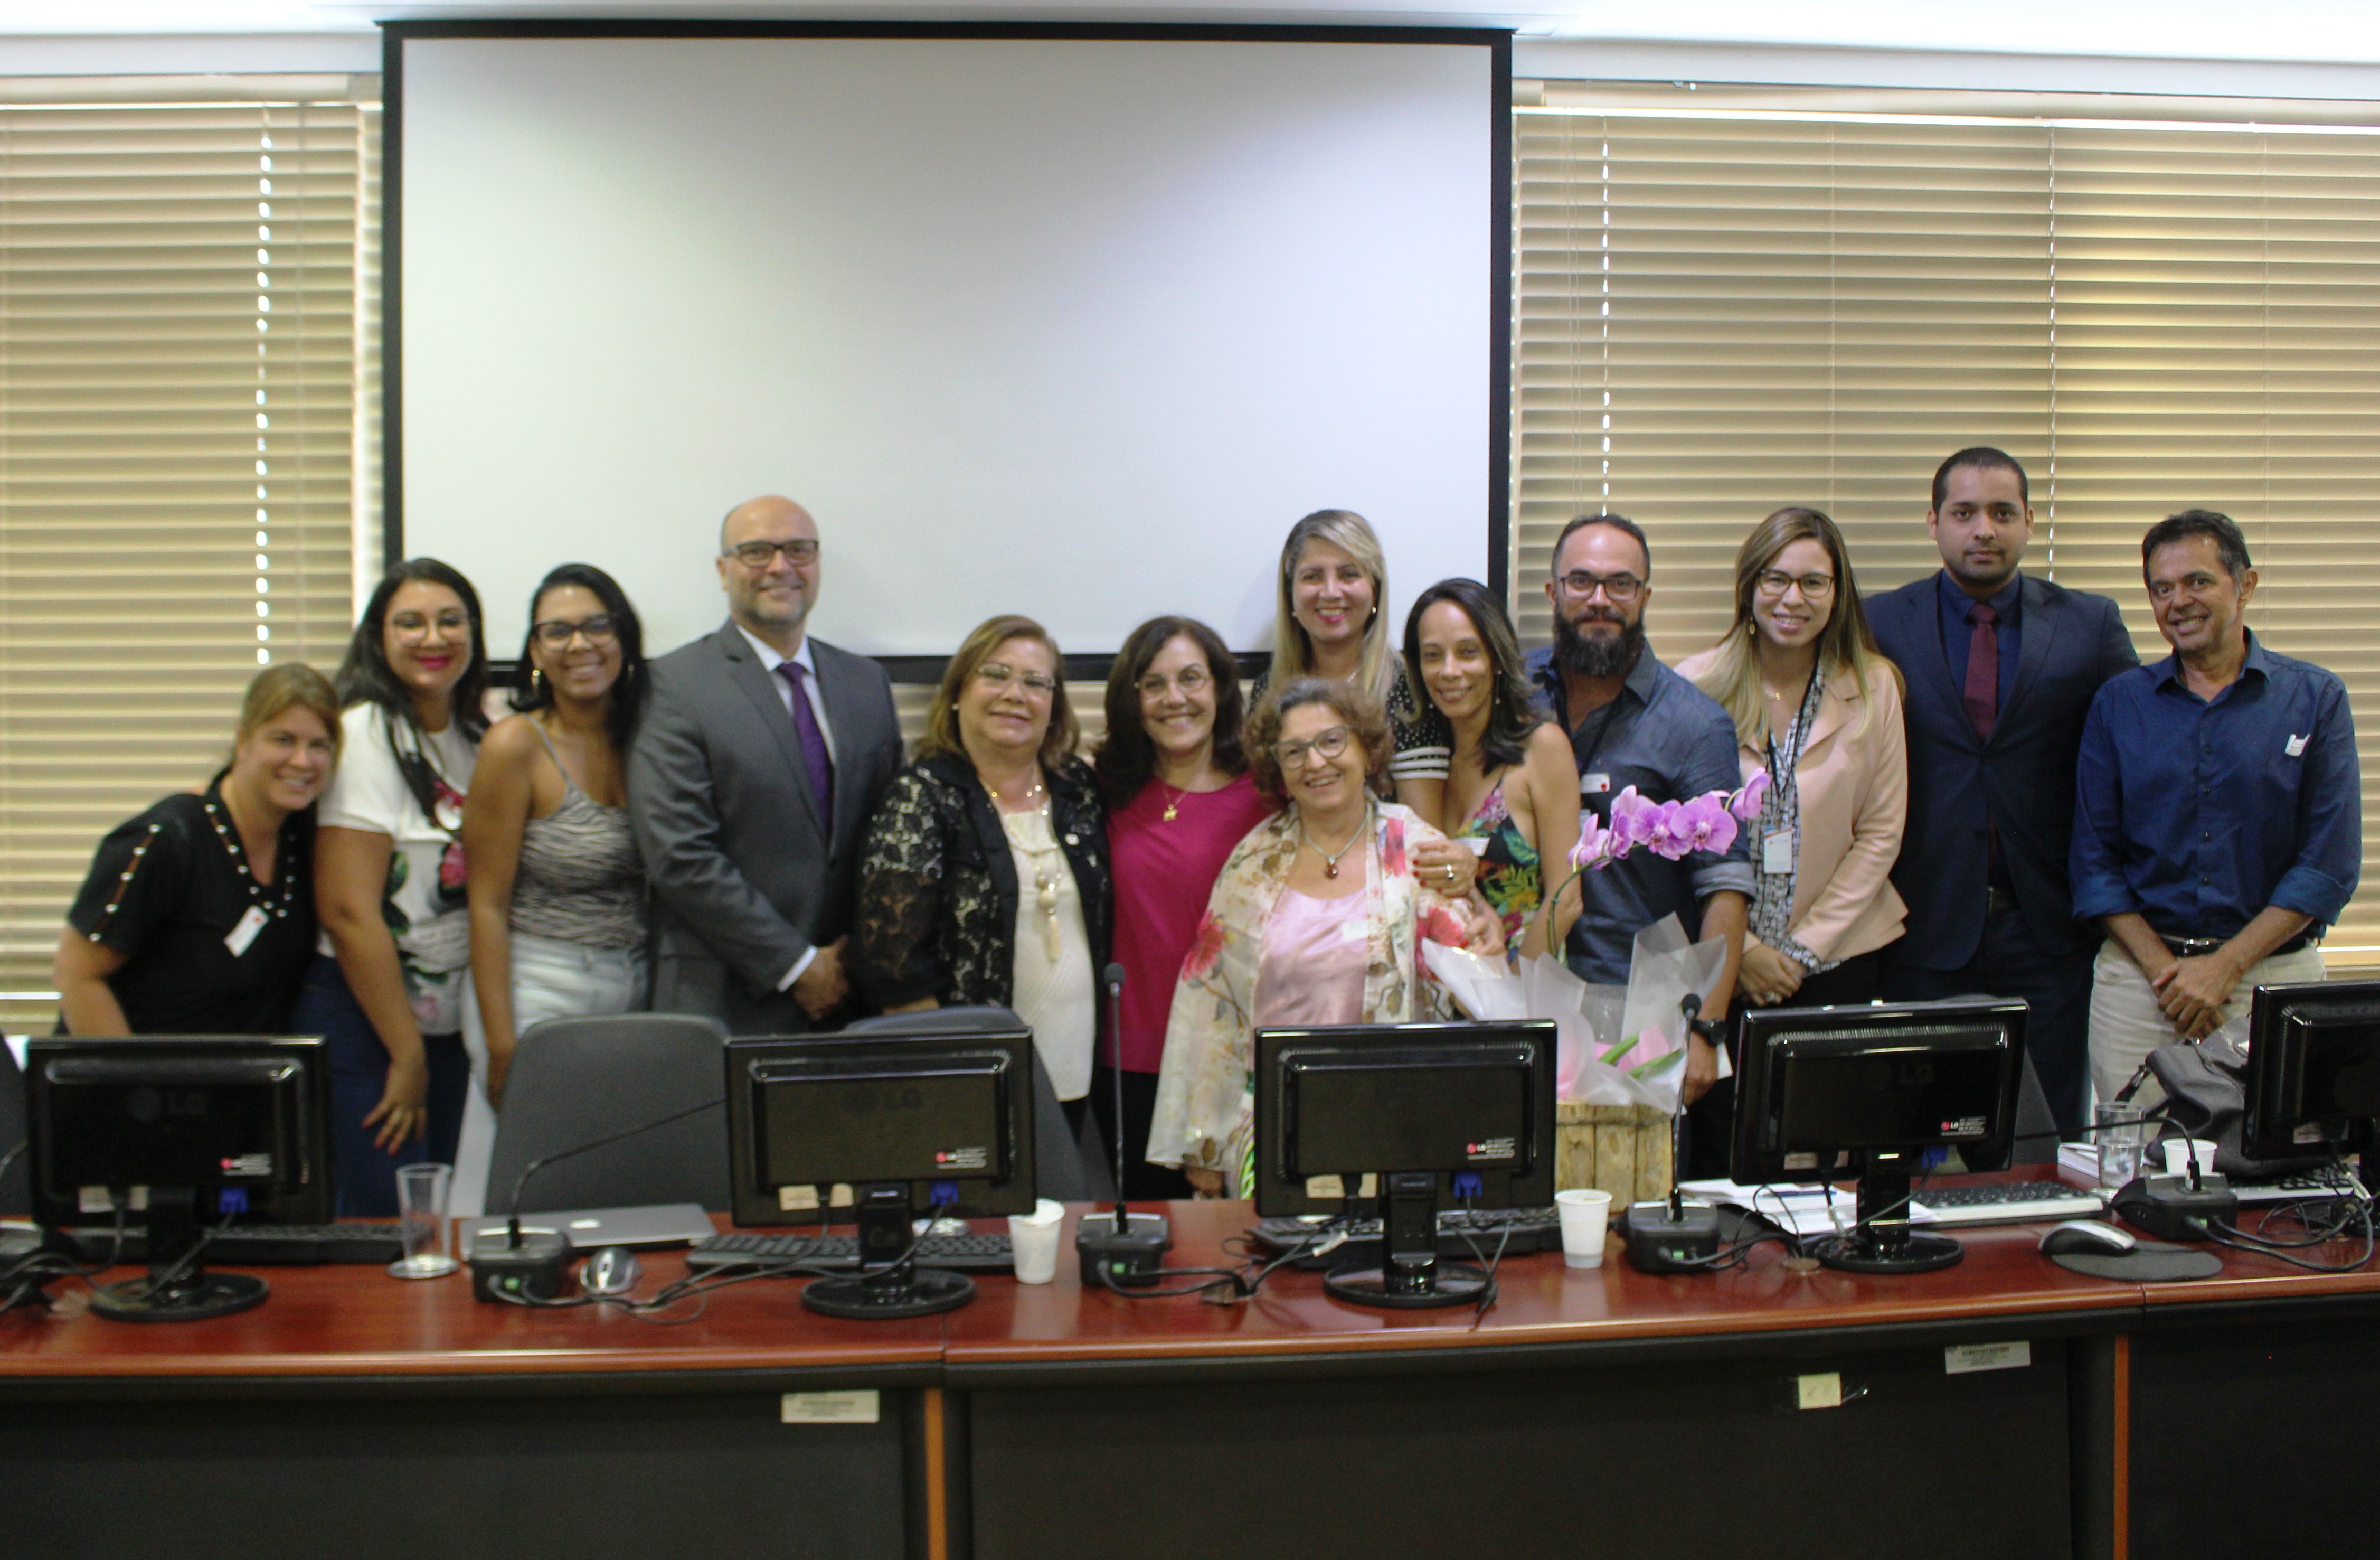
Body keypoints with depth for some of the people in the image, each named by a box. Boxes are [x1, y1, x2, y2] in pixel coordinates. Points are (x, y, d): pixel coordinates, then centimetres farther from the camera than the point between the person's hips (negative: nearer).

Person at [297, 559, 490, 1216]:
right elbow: (348, 912, -17)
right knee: (386, 1222, -4)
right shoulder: (365, 733, -13)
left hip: (444, 1025, 7)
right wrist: (406, 1056, -14)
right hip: (362, 1021, -7)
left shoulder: (475, 739, 9)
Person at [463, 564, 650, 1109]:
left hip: (636, 1001, 5)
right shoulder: (516, 745, -8)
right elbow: (488, 905, -8)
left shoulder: (642, 739, 7)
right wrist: (500, 1045, -13)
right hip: (541, 1001, -5)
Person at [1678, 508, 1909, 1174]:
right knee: (1718, 1152, 1)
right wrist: (1740, 948, -7)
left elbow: (1880, 834, 2)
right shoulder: (1697, 685, -3)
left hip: (1837, 962, 1)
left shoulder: (1873, 687, 1)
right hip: (1718, 962, -1)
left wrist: (1806, 947, -4)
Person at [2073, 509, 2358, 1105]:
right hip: (2137, 974, 1)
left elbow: (2331, 864, -3)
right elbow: (2094, 857, 4)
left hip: (2274, 971, -1)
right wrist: (2162, 967, -9)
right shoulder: (2119, 703, 6)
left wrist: (2227, 966, -11)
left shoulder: (2315, 698, 2)